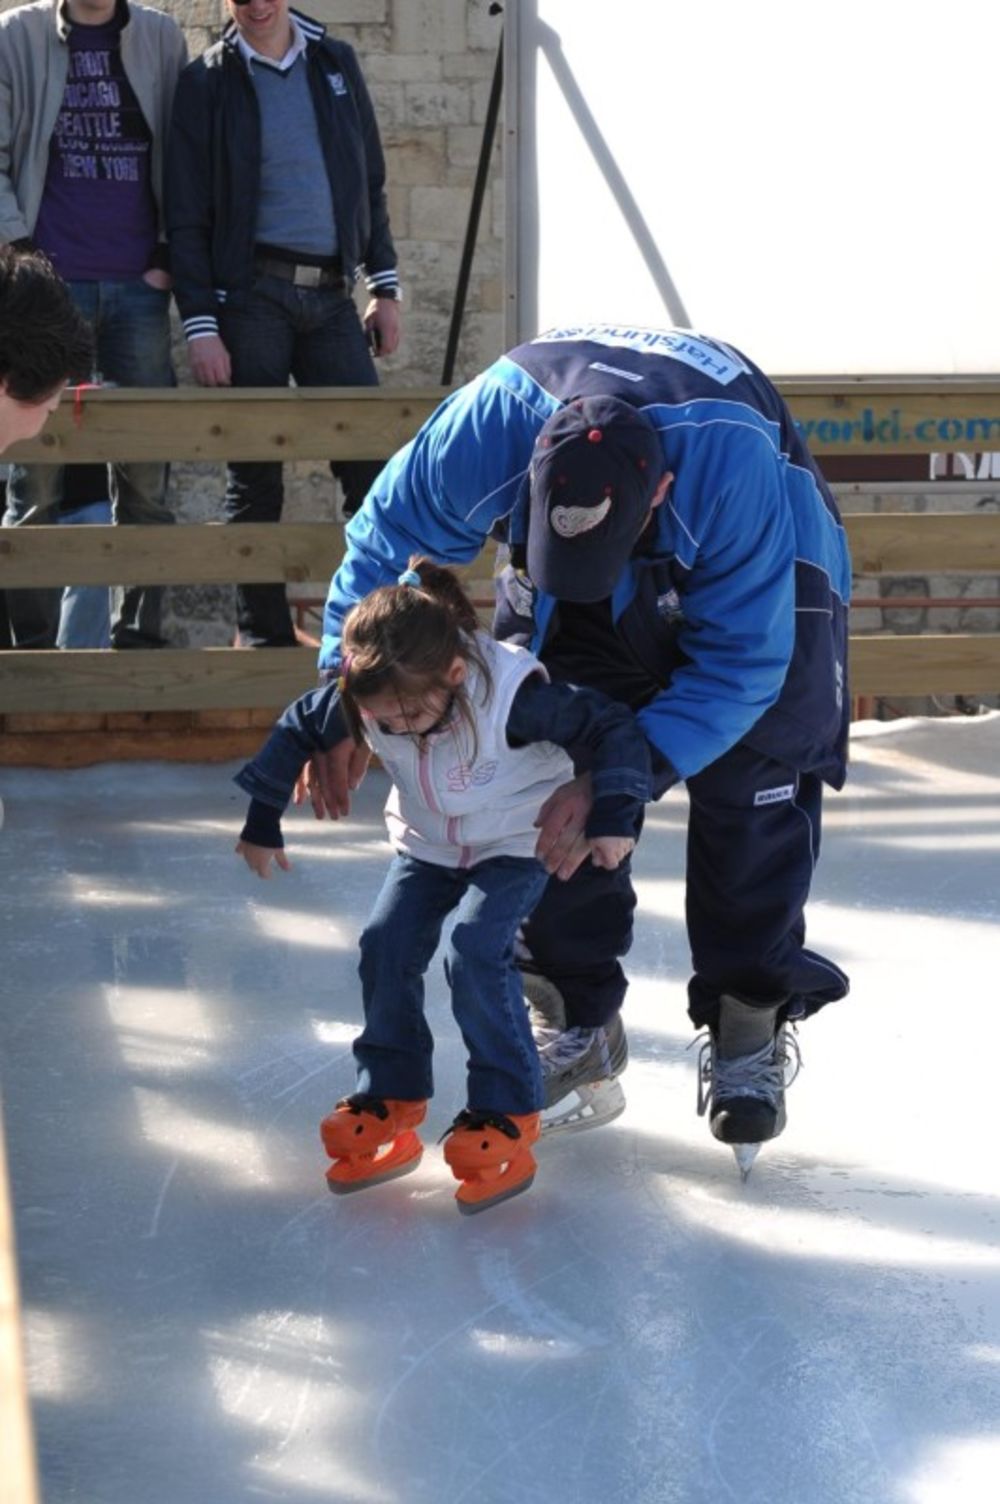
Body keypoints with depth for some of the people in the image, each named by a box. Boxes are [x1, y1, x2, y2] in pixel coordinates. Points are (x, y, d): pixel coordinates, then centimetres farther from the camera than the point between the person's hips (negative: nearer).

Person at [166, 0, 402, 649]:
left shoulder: (336, 62, 12)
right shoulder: (207, 82, 1)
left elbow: (371, 181, 16)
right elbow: (187, 217, -1)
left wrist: (385, 286, 10)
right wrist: (200, 325, -9)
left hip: (331, 296, 3)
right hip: (252, 295, -3)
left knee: (371, 460, -4)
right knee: (255, 474, 1)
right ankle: (264, 633, 10)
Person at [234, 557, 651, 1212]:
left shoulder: (514, 693, -37)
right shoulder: (359, 699, -22)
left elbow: (612, 728, -27)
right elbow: (298, 731, -2)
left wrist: (614, 815, -31)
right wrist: (262, 820, 5)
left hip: (517, 843, -5)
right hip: (428, 844, 5)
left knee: (477, 951, -22)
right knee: (388, 945, -8)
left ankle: (506, 1114, -7)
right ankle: (390, 1097, 12)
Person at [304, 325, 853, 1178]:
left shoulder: (736, 462, -45)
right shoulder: (487, 424, -37)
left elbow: (738, 662, -35)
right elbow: (384, 541, -18)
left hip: (758, 579, -3)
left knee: (751, 790, -12)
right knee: (555, 774, -5)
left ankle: (750, 1032, 2)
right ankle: (577, 1018, 9)